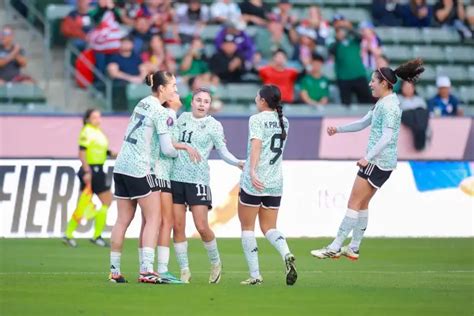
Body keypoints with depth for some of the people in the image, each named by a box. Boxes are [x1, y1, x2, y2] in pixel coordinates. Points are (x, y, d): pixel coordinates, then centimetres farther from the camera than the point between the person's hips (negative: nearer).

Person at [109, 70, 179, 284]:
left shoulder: (143, 103, 12)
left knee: (123, 220, 10)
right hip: (140, 169, -8)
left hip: (122, 167, 8)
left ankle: (114, 271, 11)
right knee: (154, 219, -2)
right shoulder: (160, 112, -11)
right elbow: (167, 149, -13)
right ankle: (146, 270, -12)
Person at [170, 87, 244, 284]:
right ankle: (184, 271, 8)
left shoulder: (213, 125, 1)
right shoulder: (183, 118, 12)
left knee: (202, 226, -10)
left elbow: (223, 151, 0)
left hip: (198, 180, -4)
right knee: (178, 226, 0)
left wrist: (238, 163, -15)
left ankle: (215, 263, 14)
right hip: (176, 177, 4)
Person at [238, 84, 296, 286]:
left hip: (254, 183, -6)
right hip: (276, 182, 6)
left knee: (247, 227, 6)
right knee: (269, 227, 12)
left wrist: (252, 172, -32)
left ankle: (255, 275, 1)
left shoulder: (257, 120, -8)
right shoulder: (284, 122, 12)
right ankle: (286, 254, -19)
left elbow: (256, 146, -22)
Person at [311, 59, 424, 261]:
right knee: (362, 204, 15)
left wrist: (367, 158, -28)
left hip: (378, 162, -10)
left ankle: (335, 247, -7)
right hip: (377, 161, 10)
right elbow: (363, 123, 26)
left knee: (354, 204, -8)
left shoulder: (389, 106, -17)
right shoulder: (382, 103, 15)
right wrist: (339, 129, 18)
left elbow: (387, 137, -25)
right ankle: (353, 248, 20)